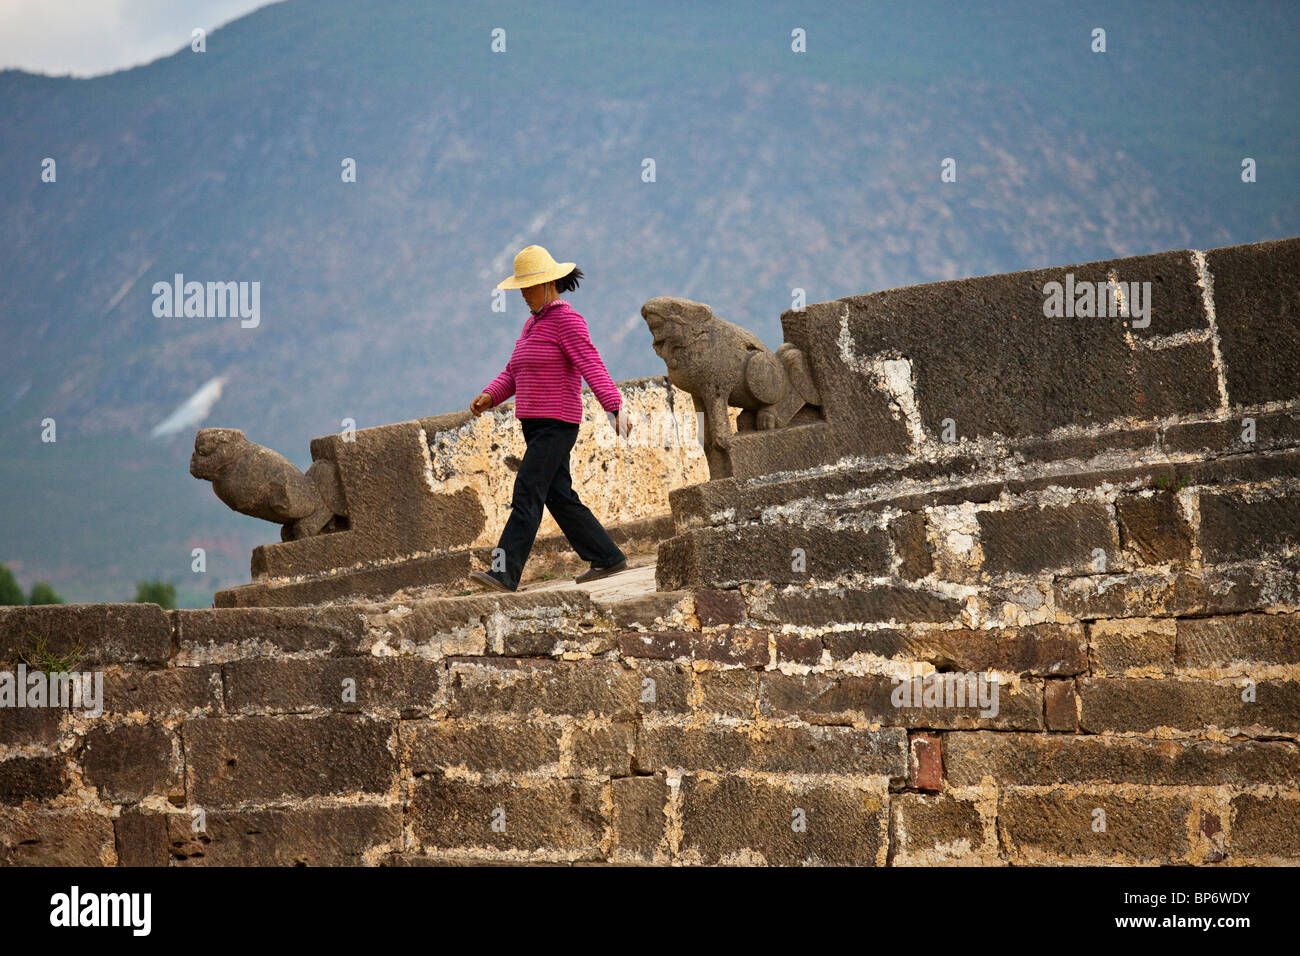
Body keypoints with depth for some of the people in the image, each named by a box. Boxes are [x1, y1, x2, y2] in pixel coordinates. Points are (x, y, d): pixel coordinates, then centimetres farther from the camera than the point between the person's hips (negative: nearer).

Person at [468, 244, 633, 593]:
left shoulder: (567, 321, -11)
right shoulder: (534, 323, 18)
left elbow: (592, 367, -22)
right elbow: (513, 374, 19)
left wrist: (615, 408, -33)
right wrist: (488, 398, 1)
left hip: (557, 424, -10)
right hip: (535, 425, 10)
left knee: (526, 495, -15)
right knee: (559, 497, 11)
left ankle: (504, 573, -21)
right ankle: (608, 558, 20)